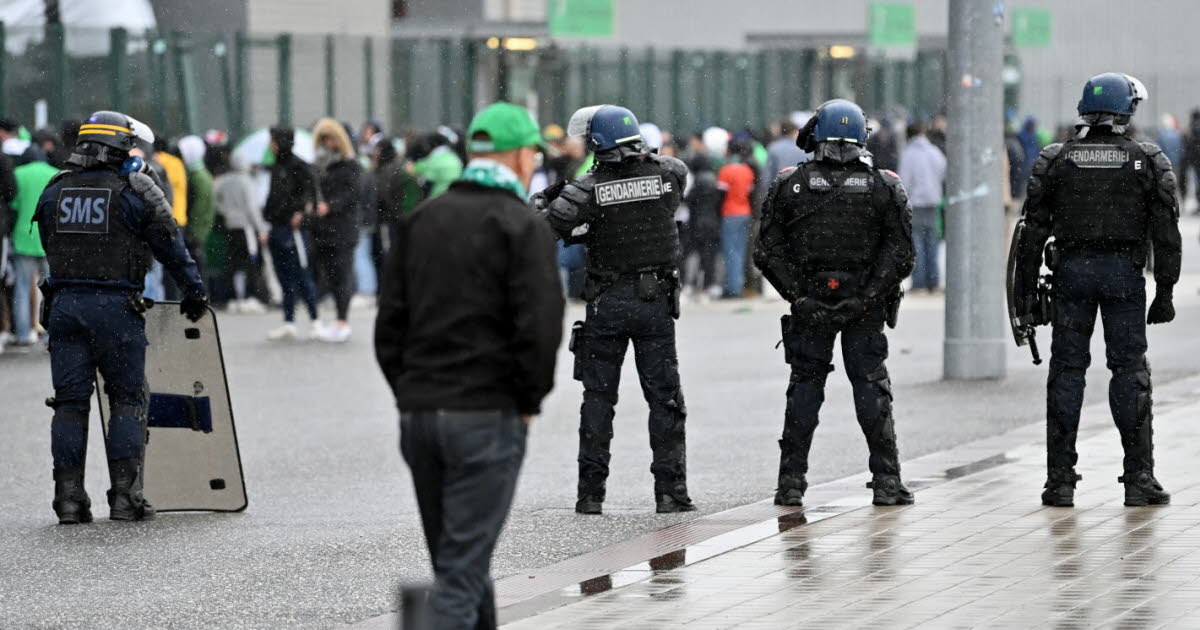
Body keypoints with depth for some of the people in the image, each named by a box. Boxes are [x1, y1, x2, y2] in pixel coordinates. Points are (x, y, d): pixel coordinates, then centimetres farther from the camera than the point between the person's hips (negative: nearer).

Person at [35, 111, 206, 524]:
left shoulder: (54, 192, 8)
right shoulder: (134, 193, -5)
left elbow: (49, 247, 15)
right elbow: (169, 245, 1)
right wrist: (194, 292, 13)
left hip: (65, 304, 4)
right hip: (116, 305, -4)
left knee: (70, 402, 7)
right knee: (127, 400, 5)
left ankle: (68, 498, 5)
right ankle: (125, 497, -1)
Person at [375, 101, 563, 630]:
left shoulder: (419, 221, 10)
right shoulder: (522, 227, -8)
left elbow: (389, 322, 10)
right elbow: (540, 329, -14)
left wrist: (408, 390, 14)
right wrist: (529, 401, -1)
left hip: (417, 412, 6)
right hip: (487, 415, -6)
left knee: (459, 557, 17)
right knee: (463, 569, -6)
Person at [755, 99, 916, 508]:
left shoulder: (789, 184, 1)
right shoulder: (884, 187, 1)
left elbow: (768, 252, -3)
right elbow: (900, 253, -5)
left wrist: (798, 296, -5)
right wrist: (867, 297, -7)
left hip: (809, 304, 0)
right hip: (864, 307, 0)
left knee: (804, 387, 8)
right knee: (872, 389, 6)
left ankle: (791, 482, 6)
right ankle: (887, 482, 3)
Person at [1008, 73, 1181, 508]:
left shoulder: (1055, 160, 3)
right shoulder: (1148, 161, 1)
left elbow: (1032, 229, 2)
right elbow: (1166, 231, -1)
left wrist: (1025, 293, 6)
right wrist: (1165, 291, 4)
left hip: (1071, 270, 1)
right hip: (1125, 272, -1)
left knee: (1067, 370, 5)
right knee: (1130, 370, 4)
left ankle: (1060, 480, 3)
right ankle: (1138, 477, 1)